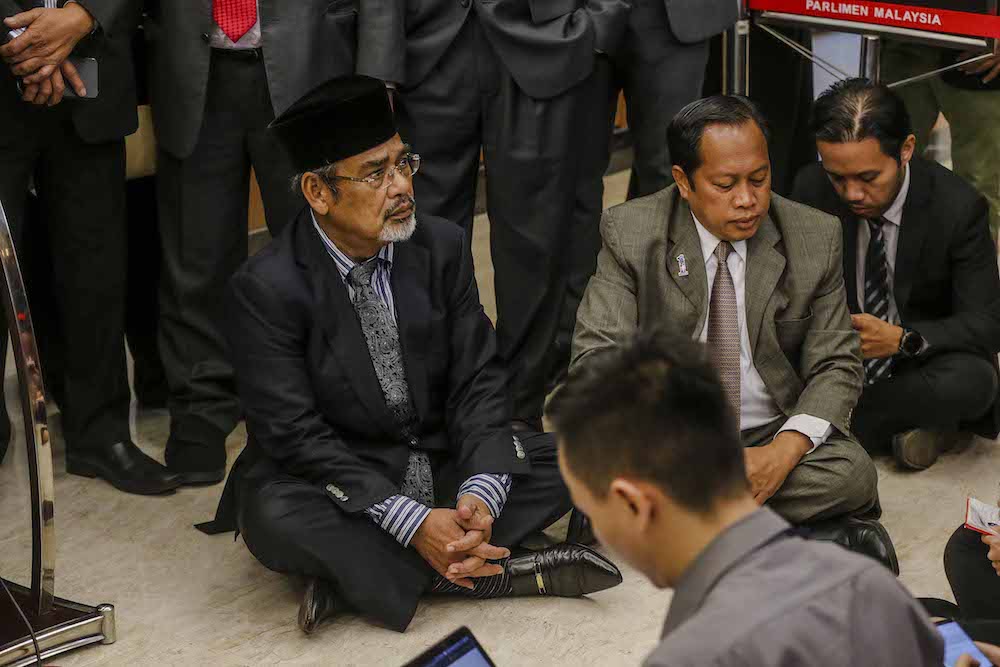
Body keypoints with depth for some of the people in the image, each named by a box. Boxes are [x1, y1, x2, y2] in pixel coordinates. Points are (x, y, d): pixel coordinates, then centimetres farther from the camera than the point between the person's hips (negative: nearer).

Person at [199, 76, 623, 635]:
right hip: (339, 486, -4)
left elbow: (478, 380, -5)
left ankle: (359, 577, -20)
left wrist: (480, 495, -24)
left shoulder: (443, 247, -4)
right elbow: (297, 435, -21)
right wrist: (412, 522, -30)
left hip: (443, 465, 5)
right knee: (274, 517, -35)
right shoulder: (266, 289, -17)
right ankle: (487, 574, -24)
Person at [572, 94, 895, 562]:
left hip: (771, 435, 0)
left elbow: (836, 367, -1)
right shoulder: (630, 233, -7)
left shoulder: (815, 239, -3)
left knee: (851, 474, -29)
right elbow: (598, 358, -12)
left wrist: (784, 451, -22)